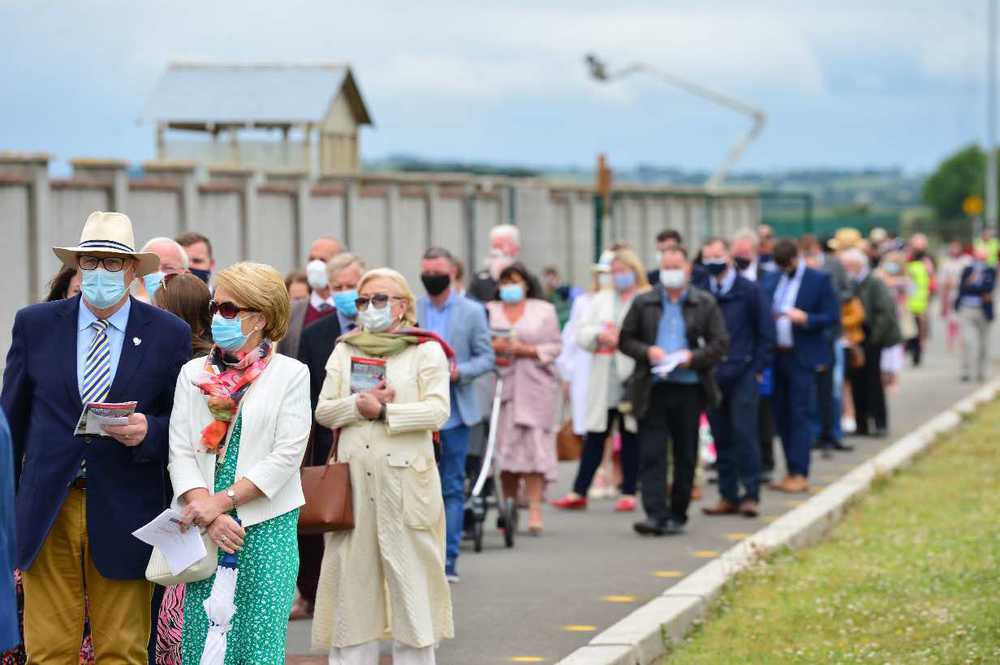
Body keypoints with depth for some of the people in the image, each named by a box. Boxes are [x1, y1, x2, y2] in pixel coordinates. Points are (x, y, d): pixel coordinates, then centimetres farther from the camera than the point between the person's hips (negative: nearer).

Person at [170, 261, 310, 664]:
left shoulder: (290, 374, 2)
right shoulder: (193, 374, 11)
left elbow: (287, 455, -7)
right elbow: (180, 452, 3)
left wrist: (224, 501, -13)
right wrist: (207, 513, -12)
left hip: (267, 528, -3)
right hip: (203, 529, 3)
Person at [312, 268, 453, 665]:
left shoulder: (426, 351, 4)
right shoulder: (344, 352, 15)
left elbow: (438, 410, -9)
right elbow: (324, 411, 7)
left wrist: (384, 411, -14)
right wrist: (359, 404, -11)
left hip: (406, 480, -3)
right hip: (353, 479, 3)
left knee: (409, 573, -2)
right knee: (351, 573, 3)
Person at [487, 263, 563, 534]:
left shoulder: (544, 310, 11)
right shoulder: (489, 311, 14)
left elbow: (556, 346, 6)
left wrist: (527, 350, -8)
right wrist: (493, 347, -10)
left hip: (535, 387, -1)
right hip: (502, 386, 1)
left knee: (535, 446, -10)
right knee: (505, 447, -2)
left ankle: (535, 510, -14)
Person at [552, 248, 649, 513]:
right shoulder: (601, 300, 16)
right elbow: (582, 333, 11)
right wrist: (600, 335, -7)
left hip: (632, 379, -4)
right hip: (603, 382, 4)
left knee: (631, 437, 4)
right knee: (595, 436, 3)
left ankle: (629, 492, 11)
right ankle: (579, 493, 4)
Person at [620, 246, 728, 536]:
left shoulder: (705, 304, 5)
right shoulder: (643, 303, 9)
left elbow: (720, 343, 2)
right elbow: (625, 339, 9)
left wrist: (693, 357, -14)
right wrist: (647, 351, -10)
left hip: (689, 389, 0)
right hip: (653, 389, 0)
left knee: (686, 455, 6)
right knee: (651, 454, -8)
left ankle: (677, 515, 16)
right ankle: (655, 514, -10)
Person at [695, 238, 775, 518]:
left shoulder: (749, 291, -1)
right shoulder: (699, 293, 6)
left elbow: (766, 332, 2)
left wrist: (758, 368, -3)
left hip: (743, 374, -3)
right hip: (712, 376, 3)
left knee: (744, 433, -7)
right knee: (721, 438, 5)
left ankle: (751, 495, -1)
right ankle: (728, 496, 11)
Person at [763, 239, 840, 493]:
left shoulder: (819, 281, -4)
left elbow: (833, 317, -6)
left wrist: (806, 319, -20)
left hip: (802, 358, -6)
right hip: (779, 356, 6)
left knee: (798, 414, -8)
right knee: (781, 415, 8)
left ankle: (800, 475, -5)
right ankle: (791, 471, 16)